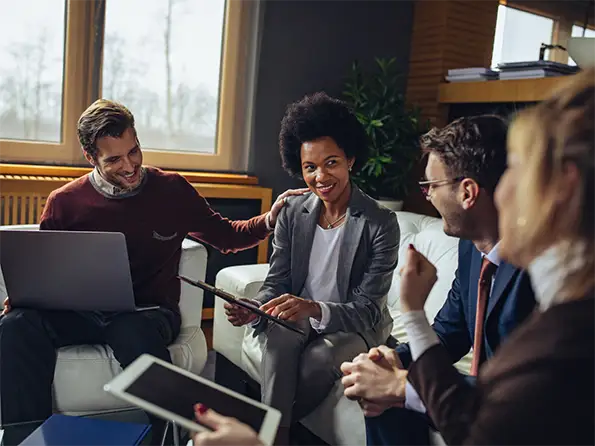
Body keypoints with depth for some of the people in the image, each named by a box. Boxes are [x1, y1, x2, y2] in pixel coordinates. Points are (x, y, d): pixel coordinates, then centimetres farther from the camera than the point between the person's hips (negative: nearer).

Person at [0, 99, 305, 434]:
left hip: (149, 311, -1)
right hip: (79, 313, 2)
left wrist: (270, 219, -4)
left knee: (134, 331, -38)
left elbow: (225, 237, 13)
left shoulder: (172, 189, 4)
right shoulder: (64, 203, 6)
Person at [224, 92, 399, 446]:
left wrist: (314, 309, -37)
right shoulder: (292, 213, -3)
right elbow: (276, 283, 0)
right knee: (279, 336, -32)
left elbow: (367, 310, -18)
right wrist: (254, 309, -24)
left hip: (356, 326, -2)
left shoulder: (380, 224, -16)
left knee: (319, 358, -32)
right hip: (298, 317, 3)